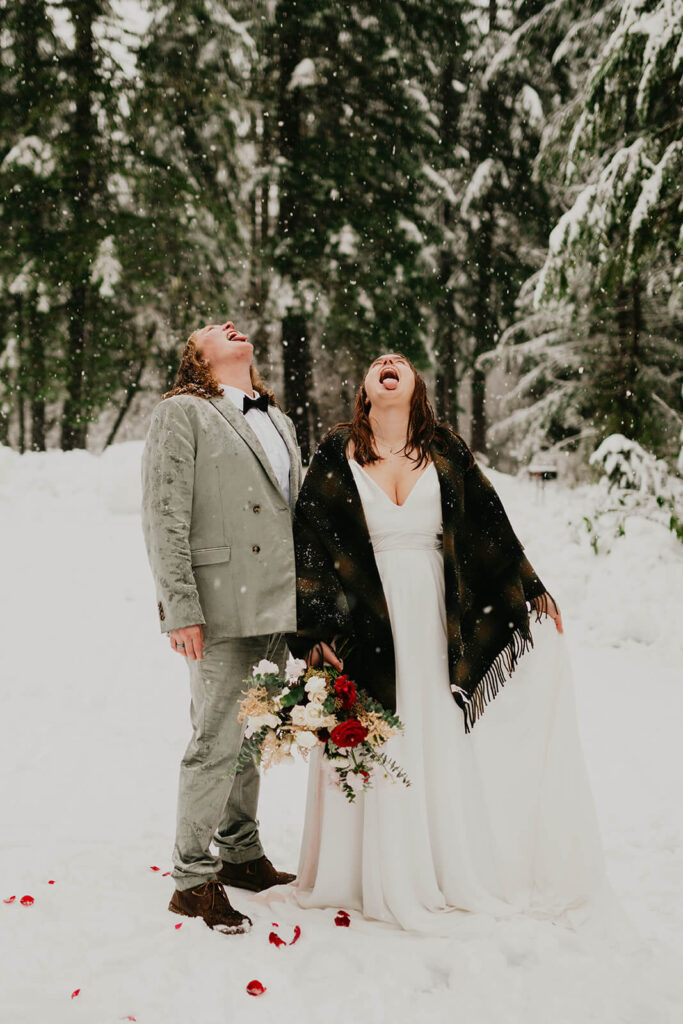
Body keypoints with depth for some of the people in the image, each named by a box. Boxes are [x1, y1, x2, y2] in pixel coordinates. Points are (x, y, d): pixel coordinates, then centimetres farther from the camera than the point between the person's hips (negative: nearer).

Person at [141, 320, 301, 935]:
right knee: (217, 741, -4)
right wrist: (181, 608, -16)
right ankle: (192, 879, 9)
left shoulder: (279, 420, 19)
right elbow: (164, 519, -10)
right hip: (221, 607, -7)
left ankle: (241, 854, 30)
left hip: (277, 607, 7)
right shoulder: (180, 414, -3)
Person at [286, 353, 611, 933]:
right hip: (370, 620, -2)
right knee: (376, 747, 2)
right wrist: (314, 630, -7)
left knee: (440, 744, 8)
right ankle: (385, 879, 14)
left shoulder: (446, 452, 7)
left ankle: (450, 870, 24)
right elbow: (309, 542, -1)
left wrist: (532, 592, 13)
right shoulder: (337, 455, 2)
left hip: (437, 618, 2)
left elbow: (489, 525, 12)